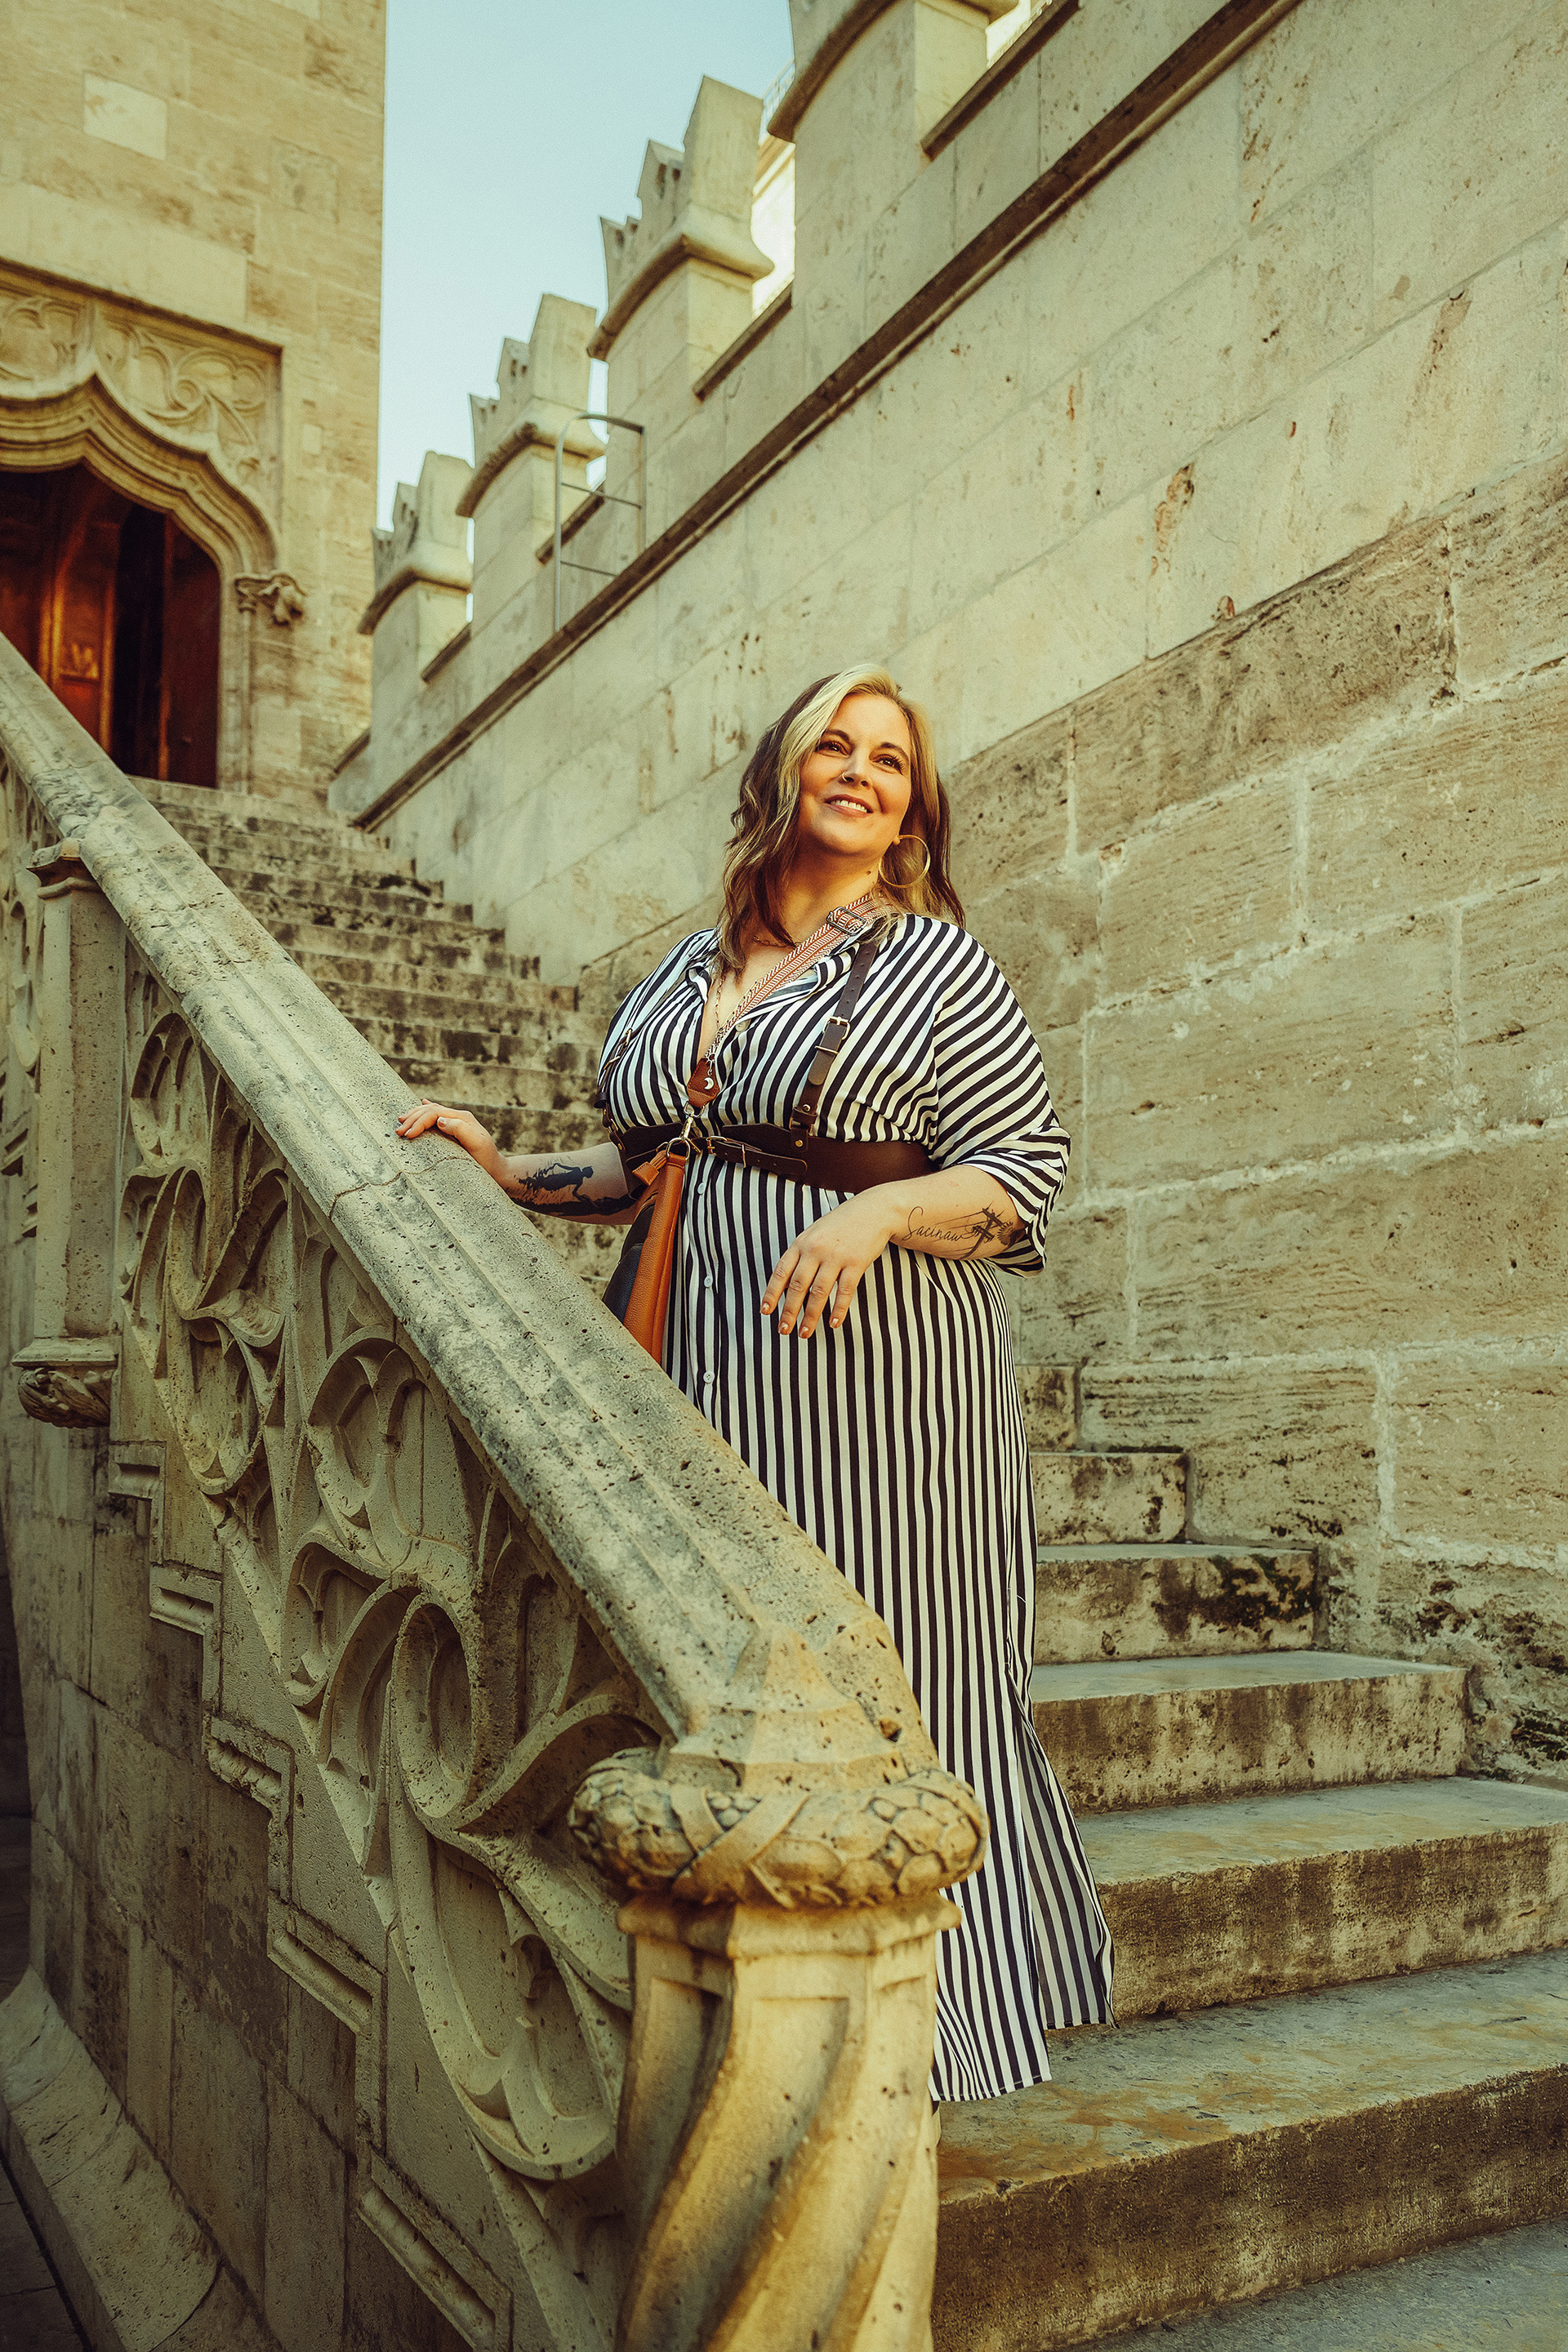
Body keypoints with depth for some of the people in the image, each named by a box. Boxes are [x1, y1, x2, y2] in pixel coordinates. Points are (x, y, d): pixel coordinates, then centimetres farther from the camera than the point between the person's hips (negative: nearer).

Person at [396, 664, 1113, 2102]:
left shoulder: (936, 963, 0)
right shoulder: (691, 972, 15)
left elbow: (1026, 1174, -6)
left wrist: (876, 1208, -21)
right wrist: (511, 1171, 9)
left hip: (875, 1380, -5)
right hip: (712, 1372, 5)